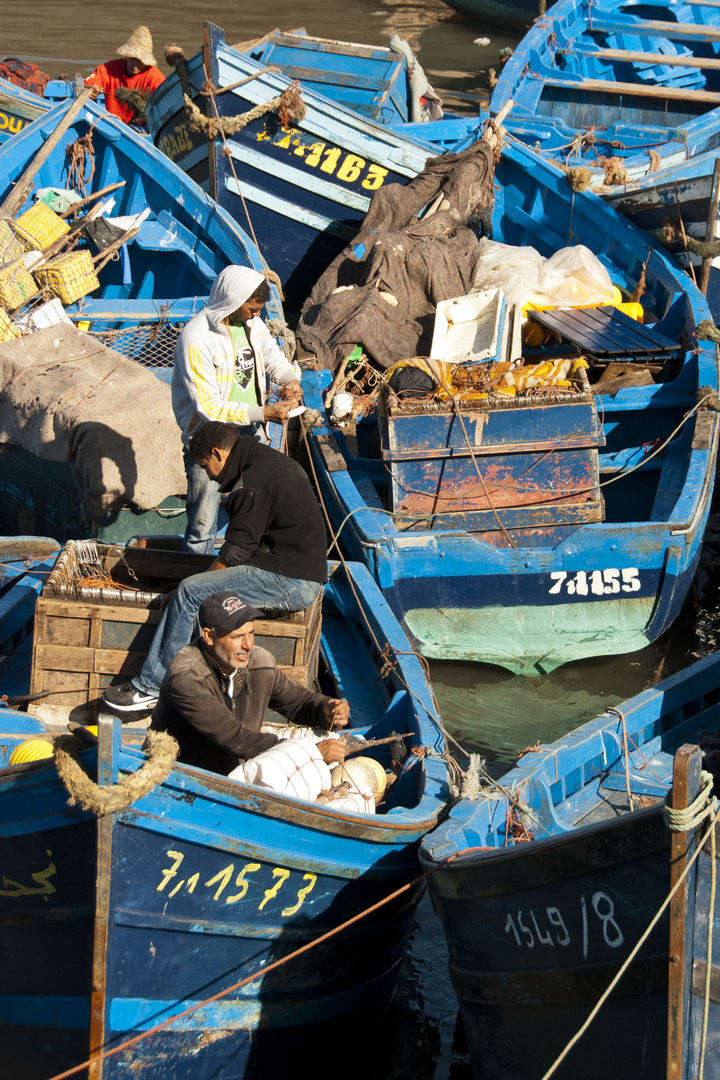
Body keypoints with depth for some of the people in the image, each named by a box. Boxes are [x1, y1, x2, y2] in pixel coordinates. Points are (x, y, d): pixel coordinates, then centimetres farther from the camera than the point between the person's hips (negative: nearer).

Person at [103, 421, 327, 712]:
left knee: (189, 592, -12)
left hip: (289, 584, -10)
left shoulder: (254, 483, -16)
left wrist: (202, 582, -1)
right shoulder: (277, 462, 16)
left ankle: (149, 687, -8)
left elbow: (235, 552, -14)